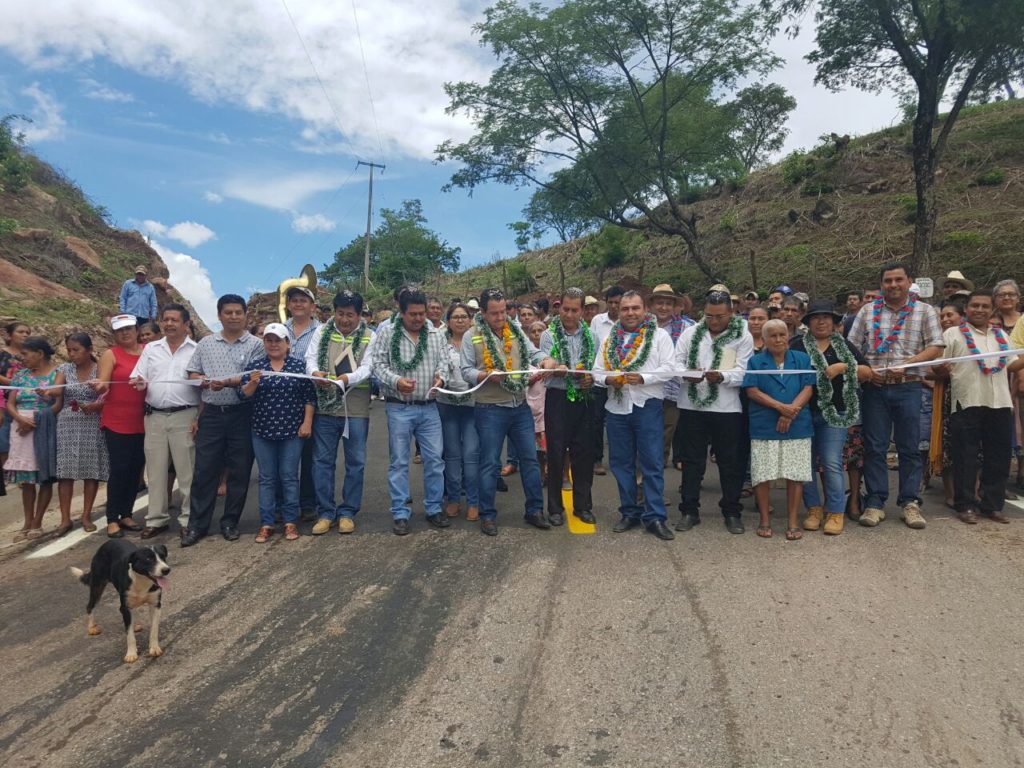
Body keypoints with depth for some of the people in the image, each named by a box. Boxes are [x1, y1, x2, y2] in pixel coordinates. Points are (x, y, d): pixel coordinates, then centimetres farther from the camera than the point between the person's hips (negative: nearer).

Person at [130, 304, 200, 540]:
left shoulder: (196, 350, 1)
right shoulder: (150, 348, 11)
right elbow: (139, 382, 10)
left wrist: (200, 419, -9)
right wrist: (140, 383, -15)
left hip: (184, 416, -3)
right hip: (154, 417, 4)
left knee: (186, 470, 1)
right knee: (156, 470, 9)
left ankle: (188, 519, 10)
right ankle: (156, 519, 19)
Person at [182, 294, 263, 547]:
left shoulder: (255, 344, -1)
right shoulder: (206, 343, 11)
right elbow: (192, 372, 13)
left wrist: (227, 382, -25)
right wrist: (201, 380, -9)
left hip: (242, 414, -2)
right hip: (211, 413, 3)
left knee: (239, 471, 5)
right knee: (204, 470, 4)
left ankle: (230, 522, 18)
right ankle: (197, 524, 14)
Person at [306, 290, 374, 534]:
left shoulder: (370, 337, 1)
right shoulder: (322, 331, 8)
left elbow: (367, 368, -9)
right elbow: (310, 358, 0)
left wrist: (346, 379, -29)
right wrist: (315, 373, -23)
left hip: (356, 409, -1)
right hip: (325, 407, 2)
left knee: (355, 462, 5)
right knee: (323, 461, 6)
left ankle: (347, 512, 19)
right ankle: (325, 512, 18)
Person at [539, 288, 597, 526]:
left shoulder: (589, 335, 8)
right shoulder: (549, 334, -1)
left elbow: (596, 367, 13)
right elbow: (547, 366, -13)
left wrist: (591, 379, -8)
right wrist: (557, 369, -35)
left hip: (583, 398, 3)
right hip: (558, 397, -3)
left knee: (584, 452, 7)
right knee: (556, 453, 2)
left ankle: (582, 505, 20)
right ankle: (555, 507, 14)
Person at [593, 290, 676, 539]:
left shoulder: (659, 335, 2)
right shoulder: (610, 338, 14)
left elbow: (668, 368, -7)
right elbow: (597, 369, 11)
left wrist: (643, 378, -19)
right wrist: (607, 379, -9)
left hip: (648, 405, -4)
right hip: (616, 406, 4)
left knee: (652, 462, -3)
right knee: (621, 462, 9)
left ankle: (655, 516, 3)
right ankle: (630, 512, 21)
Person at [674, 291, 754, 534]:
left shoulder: (743, 337, 0)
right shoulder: (690, 333, 7)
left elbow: (743, 372, -8)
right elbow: (677, 361, 3)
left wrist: (722, 376, -28)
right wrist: (686, 374, -19)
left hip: (727, 409, -2)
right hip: (692, 406, 2)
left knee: (730, 462, 7)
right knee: (692, 461, 9)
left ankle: (732, 512, 22)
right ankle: (689, 511, 20)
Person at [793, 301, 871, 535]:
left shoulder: (844, 346, 11)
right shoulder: (798, 346, 5)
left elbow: (867, 373, 6)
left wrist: (843, 367, -8)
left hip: (835, 413, 0)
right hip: (804, 412, 0)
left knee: (831, 463, -4)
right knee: (807, 462, 4)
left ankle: (836, 512, 4)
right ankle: (814, 508, 17)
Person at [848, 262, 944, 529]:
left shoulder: (924, 311, 6)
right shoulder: (868, 311, 9)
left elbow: (936, 347, 0)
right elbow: (852, 347, 7)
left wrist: (907, 364, -14)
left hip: (908, 387, -1)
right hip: (874, 387, 1)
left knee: (909, 447, 4)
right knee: (874, 447, 3)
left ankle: (910, 502, 14)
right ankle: (875, 502, 10)